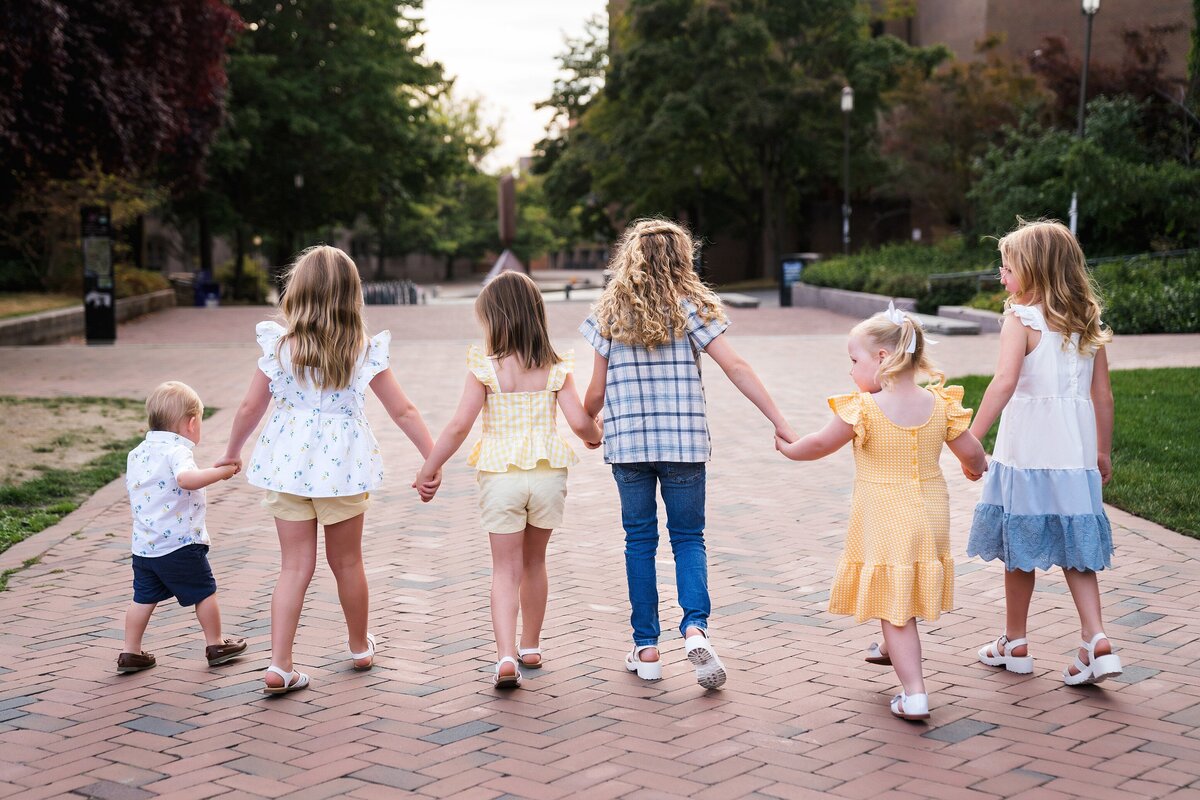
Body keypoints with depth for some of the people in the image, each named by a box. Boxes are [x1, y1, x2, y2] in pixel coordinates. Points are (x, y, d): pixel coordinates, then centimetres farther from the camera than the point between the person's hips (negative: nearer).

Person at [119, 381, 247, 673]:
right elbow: (186, 478, -38)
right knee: (205, 593, 10)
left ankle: (130, 653, 17)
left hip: (143, 546, 7)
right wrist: (220, 471, -32)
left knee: (144, 598, 15)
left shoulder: (136, 454, 9)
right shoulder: (176, 451, -17)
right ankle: (215, 645, 22)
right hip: (180, 545, -7)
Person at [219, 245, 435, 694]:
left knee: (295, 566, 7)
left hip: (286, 466, 1)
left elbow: (250, 407, 1)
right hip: (342, 466, -1)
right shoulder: (364, 351, -7)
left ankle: (279, 666, -1)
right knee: (347, 562, 17)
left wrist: (232, 453, 17)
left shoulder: (279, 346, -6)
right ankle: (360, 647, 35)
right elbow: (403, 412, -4)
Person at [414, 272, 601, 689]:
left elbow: (459, 426, -11)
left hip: (500, 475, -2)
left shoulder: (485, 369, -9)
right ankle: (530, 647, 32)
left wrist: (428, 470, -1)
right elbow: (579, 422, -7)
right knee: (534, 561, 20)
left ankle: (506, 655, -13)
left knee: (505, 568, 3)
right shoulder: (556, 369, -2)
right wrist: (596, 435, 17)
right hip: (548, 473, 3)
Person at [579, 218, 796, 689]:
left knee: (640, 540, 11)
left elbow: (596, 391, 2)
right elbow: (736, 368, -9)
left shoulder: (610, 313, 2)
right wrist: (778, 420, -7)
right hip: (683, 442, -1)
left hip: (627, 442, 1)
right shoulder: (690, 307, -3)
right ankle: (695, 627, -13)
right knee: (688, 537, 10)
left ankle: (646, 649, 13)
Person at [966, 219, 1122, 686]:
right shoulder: (1088, 322, 8)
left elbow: (1004, 382, -22)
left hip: (1026, 450, -5)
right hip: (1076, 451, 5)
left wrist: (971, 439, -21)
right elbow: (1102, 394, 10)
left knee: (1020, 547, 9)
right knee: (1072, 547, 12)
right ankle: (1096, 640, -1)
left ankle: (1014, 644, 21)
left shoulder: (1022, 319, -10)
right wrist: (1103, 453, 19)